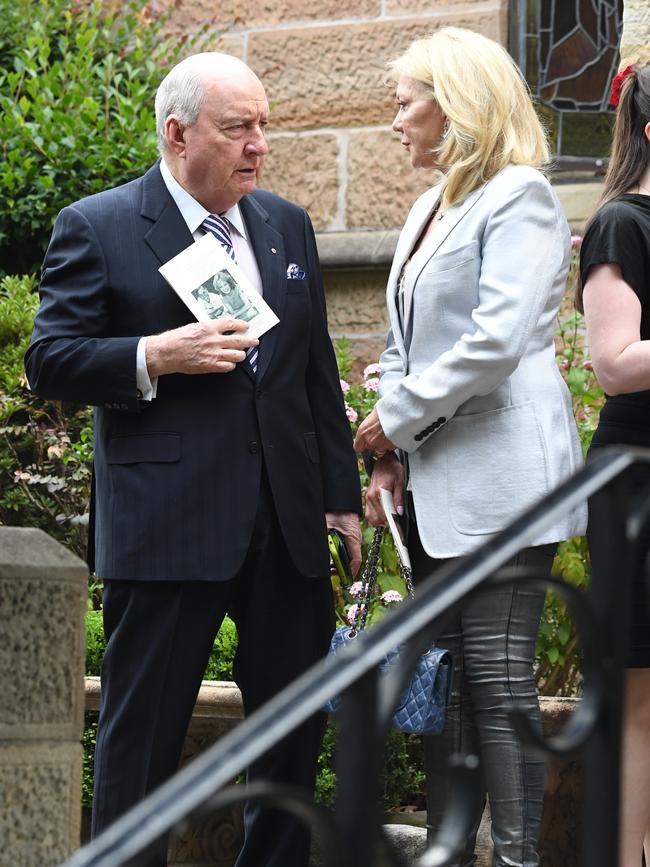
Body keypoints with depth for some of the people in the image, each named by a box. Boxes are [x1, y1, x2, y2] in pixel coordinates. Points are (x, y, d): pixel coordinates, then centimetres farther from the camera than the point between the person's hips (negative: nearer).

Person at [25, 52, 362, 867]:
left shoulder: (287, 226, 14)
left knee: (296, 721, 11)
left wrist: (342, 495, 13)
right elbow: (49, 363, -6)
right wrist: (156, 357, -21)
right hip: (166, 520, -6)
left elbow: (318, 372, 17)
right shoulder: (96, 228, -3)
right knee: (141, 733, 0)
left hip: (287, 523, 6)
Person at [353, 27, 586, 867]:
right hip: (435, 482, 9)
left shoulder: (519, 197, -9)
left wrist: (397, 416, -12)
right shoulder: (431, 207, 18)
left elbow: (498, 338, -20)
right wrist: (391, 450, 8)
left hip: (499, 476, -9)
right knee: (442, 680, 11)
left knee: (499, 682, -8)